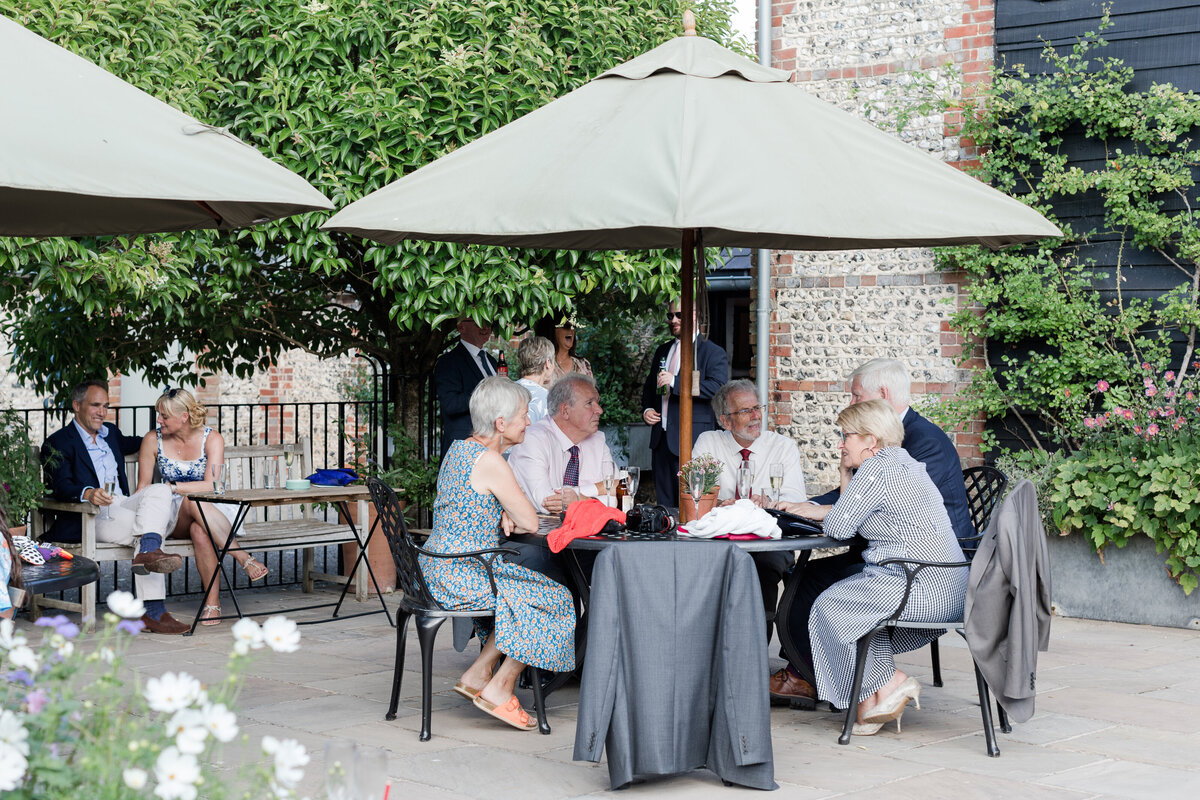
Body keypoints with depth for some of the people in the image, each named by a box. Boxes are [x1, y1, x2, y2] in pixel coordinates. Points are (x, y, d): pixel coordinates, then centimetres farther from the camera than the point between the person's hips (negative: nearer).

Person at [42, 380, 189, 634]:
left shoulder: (111, 432, 25)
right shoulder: (57, 443, 3)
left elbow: (129, 443, 50)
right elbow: (61, 486, -14)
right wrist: (88, 493, -36)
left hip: (122, 506, 6)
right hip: (88, 517, -6)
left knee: (159, 490, -27)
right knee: (149, 533, -31)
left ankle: (148, 552, -44)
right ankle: (153, 612, -37)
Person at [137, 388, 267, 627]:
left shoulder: (211, 439, -5)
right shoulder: (153, 440, 1)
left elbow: (212, 485, -16)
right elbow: (143, 487, 3)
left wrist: (174, 487, -25)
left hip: (215, 510, -1)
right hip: (175, 517, 1)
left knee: (199, 530, -38)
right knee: (193, 502, -37)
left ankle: (212, 602, -38)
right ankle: (244, 558, -38)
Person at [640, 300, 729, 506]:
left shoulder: (713, 353, -4)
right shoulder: (663, 351, 18)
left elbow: (718, 388, -20)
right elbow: (649, 386, 30)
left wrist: (676, 382, -25)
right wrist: (647, 409, 8)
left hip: (692, 441, -7)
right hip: (662, 438, 7)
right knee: (664, 503, 9)